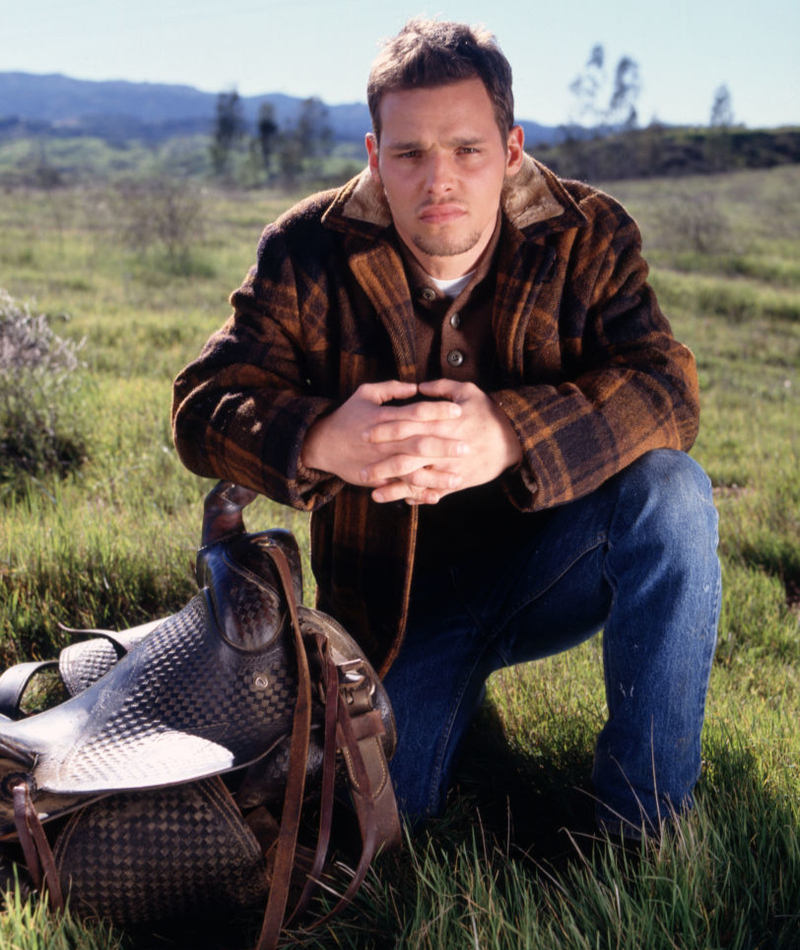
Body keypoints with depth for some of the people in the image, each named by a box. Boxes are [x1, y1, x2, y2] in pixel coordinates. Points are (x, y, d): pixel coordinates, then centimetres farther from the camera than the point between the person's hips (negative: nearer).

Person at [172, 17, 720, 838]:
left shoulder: (587, 235, -11)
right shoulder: (309, 255, -11)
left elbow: (664, 389, -24)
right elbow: (202, 407, -16)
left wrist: (510, 436, -44)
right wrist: (320, 443, -40)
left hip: (554, 562, 0)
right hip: (396, 593, 1)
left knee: (670, 487, -30)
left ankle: (646, 833, -16)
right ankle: (460, 682, 26)